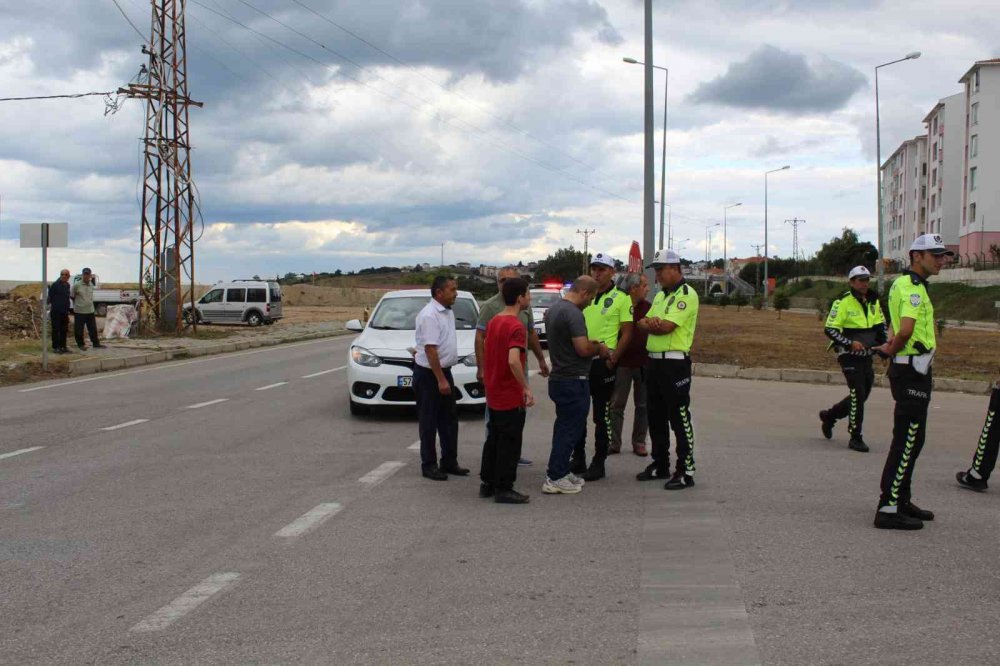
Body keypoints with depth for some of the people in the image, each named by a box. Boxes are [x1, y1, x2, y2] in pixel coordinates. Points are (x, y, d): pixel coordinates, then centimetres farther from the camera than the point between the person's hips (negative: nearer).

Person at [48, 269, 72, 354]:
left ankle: (63, 346, 16)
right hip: (56, 312, -7)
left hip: (64, 312, 7)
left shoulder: (67, 285, 14)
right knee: (56, 330, -3)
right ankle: (55, 347, 0)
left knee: (64, 330, 10)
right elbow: (50, 297, -6)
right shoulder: (55, 285, -8)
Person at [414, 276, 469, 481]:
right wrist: (440, 380, -25)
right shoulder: (429, 315, -20)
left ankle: (449, 462, 22)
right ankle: (429, 465, 7)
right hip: (429, 374, -9)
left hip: (444, 371, 9)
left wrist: (445, 377, 19)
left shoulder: (448, 312, 9)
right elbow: (430, 350, -24)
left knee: (449, 420, 13)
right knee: (429, 422, 0)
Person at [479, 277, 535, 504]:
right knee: (509, 443, 0)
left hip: (493, 394, 9)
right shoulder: (516, 326, -20)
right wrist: (526, 388, -25)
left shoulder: (494, 321, 8)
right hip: (511, 397, -9)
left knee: (493, 439, 17)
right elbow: (513, 360, -32)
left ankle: (487, 483, 23)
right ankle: (504, 489, 4)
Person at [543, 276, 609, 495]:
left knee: (565, 426, 17)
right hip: (573, 380, -10)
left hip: (558, 377, 10)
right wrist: (599, 349, -4)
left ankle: (561, 472, 23)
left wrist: (590, 344, 16)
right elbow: (583, 349, -24)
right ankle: (554, 479, -1)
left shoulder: (553, 309, 12)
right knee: (570, 429, -3)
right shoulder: (573, 313, -20)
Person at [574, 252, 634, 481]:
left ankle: (598, 464, 9)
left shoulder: (621, 298, -3)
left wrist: (613, 358, -15)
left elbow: (626, 333, -5)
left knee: (602, 416, 2)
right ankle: (578, 460, 20)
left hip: (603, 362, -5)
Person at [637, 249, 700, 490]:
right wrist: (652, 323, -11)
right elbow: (642, 324, 11)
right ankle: (660, 464, 25)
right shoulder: (660, 296, 18)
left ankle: (686, 472, -2)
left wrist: (651, 323, 0)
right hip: (655, 361, 9)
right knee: (656, 417, 14)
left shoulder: (686, 295, -11)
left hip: (675, 363, -9)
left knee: (679, 418, -6)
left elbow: (666, 326, -20)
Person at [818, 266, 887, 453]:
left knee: (861, 395, 13)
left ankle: (829, 416, 35)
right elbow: (829, 329, -14)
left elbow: (881, 325, 23)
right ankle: (855, 438, -3)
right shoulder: (843, 302, -12)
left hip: (866, 355, 7)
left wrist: (883, 344, 8)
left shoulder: (873, 302, 9)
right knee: (858, 395, -11)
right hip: (849, 355, -7)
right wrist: (850, 343, -22)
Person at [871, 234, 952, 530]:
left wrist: (892, 344, 16)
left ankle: (901, 500, 27)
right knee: (906, 441, -9)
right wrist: (894, 349, -12)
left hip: (912, 371, 11)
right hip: (912, 370, -11)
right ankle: (888, 509, -7)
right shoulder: (912, 288, -17)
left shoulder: (905, 284, 16)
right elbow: (906, 329, -30)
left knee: (912, 440, 17)